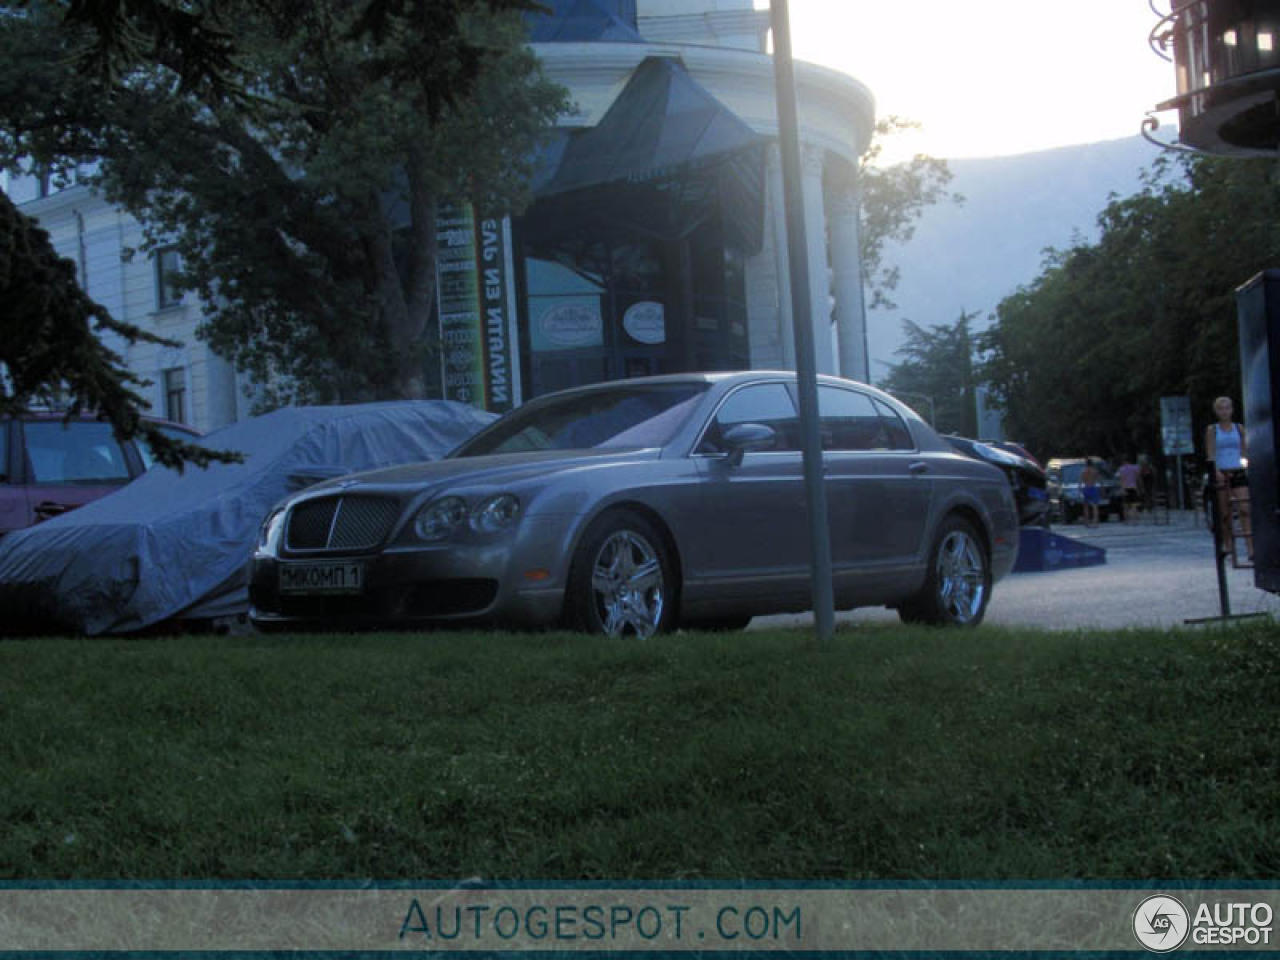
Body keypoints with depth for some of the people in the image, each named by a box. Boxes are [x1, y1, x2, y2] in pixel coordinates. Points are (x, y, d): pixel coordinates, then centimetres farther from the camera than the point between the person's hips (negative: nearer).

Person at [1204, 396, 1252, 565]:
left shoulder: (1239, 428, 10)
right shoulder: (1212, 430, 4)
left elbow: (1245, 451, 13)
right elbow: (1210, 454, -4)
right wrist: (1216, 471, -18)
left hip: (1238, 472, 1)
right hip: (1220, 473, -1)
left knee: (1245, 510, -12)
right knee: (1224, 513, 3)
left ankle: (1251, 549, -18)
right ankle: (1227, 545, 16)